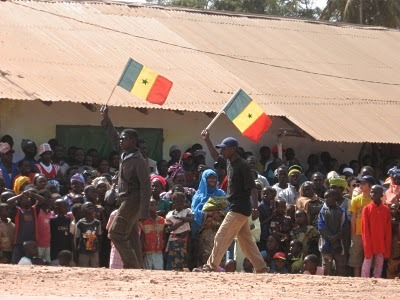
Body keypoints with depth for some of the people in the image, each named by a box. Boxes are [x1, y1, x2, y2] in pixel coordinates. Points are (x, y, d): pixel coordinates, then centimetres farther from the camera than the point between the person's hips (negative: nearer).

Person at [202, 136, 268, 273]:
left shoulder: (242, 165, -17)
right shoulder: (230, 163, 10)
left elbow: (252, 187, -24)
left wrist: (255, 208, -31)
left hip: (239, 209, -10)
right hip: (238, 209, 10)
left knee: (221, 237, -8)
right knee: (246, 240, 12)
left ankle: (211, 266, -3)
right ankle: (261, 268, 14)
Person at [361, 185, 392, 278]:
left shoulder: (386, 210, 4)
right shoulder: (367, 209, -1)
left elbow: (388, 231, 5)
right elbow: (365, 229, -3)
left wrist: (387, 249, 0)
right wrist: (367, 248, -9)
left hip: (381, 245, 2)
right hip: (370, 245, -2)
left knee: (379, 265, 4)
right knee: (367, 264, -2)